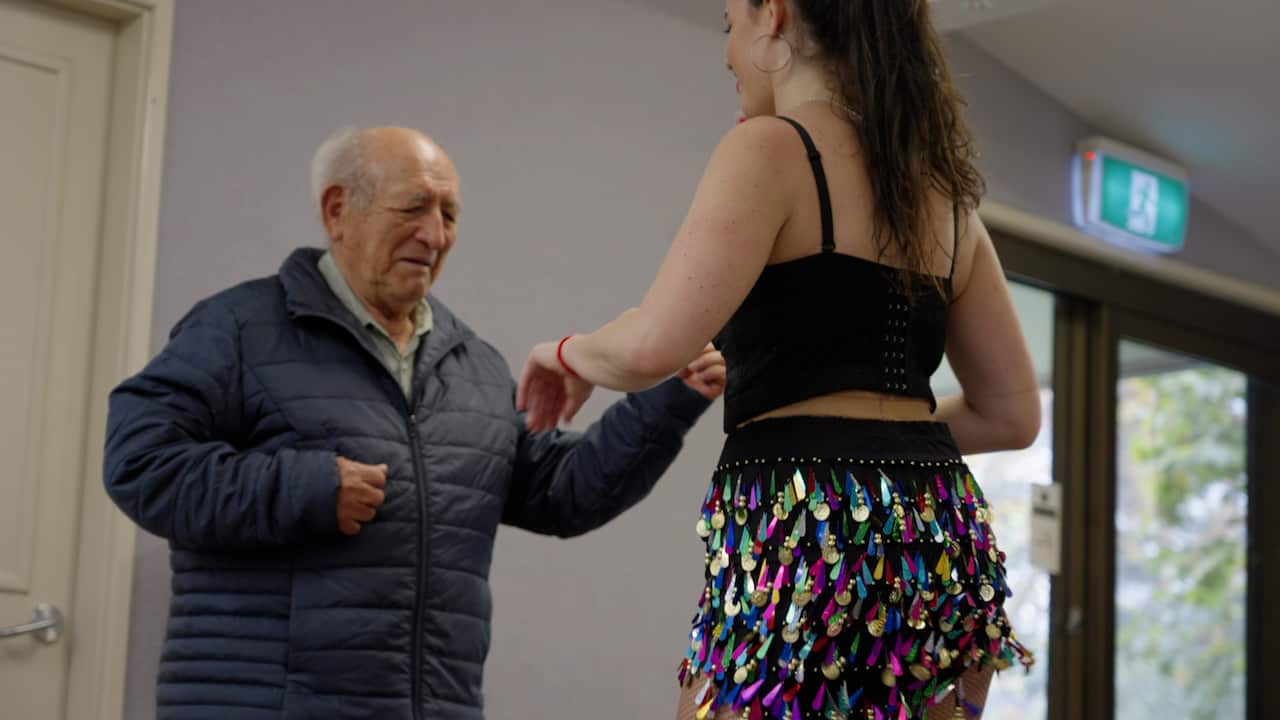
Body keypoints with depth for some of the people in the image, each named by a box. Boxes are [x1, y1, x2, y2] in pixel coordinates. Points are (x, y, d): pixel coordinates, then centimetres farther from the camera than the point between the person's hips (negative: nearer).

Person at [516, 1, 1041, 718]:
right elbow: (1013, 412, 18)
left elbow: (653, 347, -18)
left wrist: (570, 353, 3)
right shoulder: (943, 187, 16)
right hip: (943, 545, 8)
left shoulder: (773, 149, -6)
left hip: (811, 538, -7)